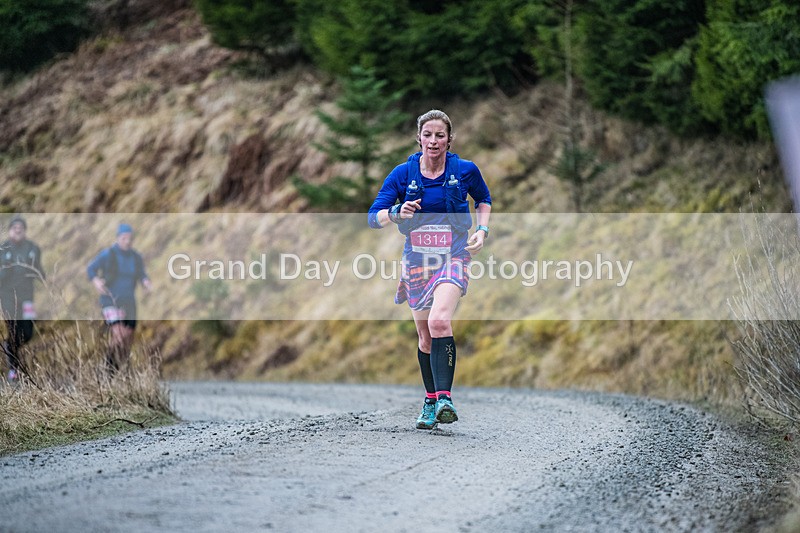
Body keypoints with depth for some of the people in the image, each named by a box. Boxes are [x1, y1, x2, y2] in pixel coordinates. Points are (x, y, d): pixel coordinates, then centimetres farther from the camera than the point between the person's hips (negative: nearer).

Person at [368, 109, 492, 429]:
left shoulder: (465, 170, -3)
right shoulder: (403, 173, -3)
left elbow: (484, 199, 18)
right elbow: (373, 217, -6)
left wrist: (482, 230, 2)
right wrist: (397, 213, -26)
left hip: (454, 256, -3)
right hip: (417, 259, 3)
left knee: (439, 321, -26)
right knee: (425, 335, 10)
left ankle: (444, 398, -31)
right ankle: (431, 401, 25)